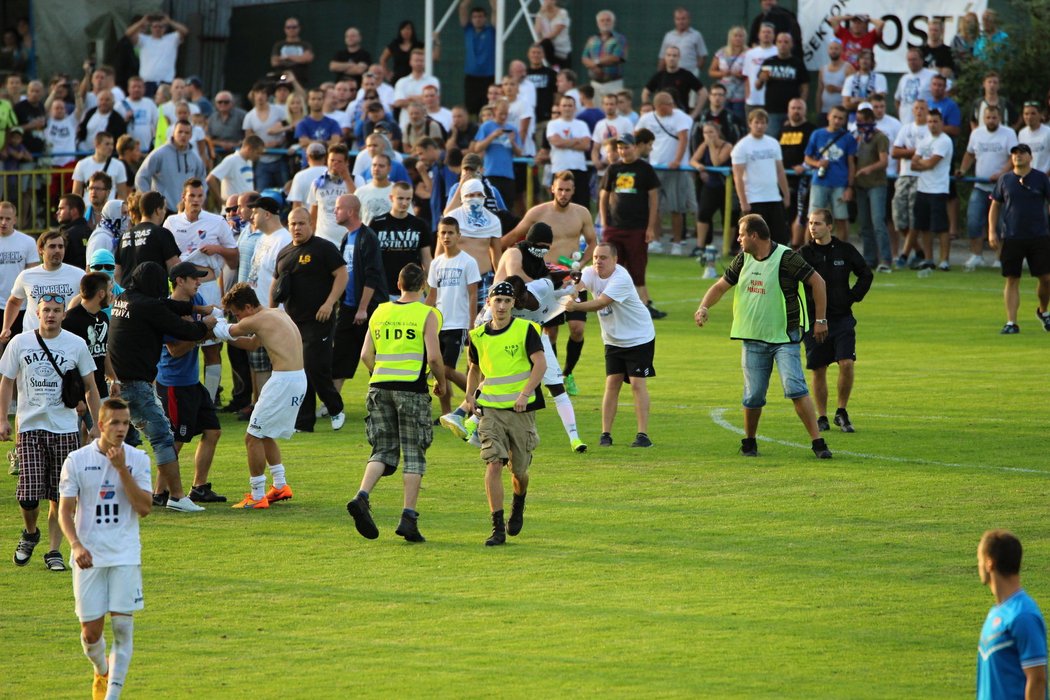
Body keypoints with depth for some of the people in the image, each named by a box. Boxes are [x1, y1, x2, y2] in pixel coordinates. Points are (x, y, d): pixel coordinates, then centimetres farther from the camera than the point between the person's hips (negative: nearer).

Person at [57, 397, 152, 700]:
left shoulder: (137, 459, 1)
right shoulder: (76, 461, -1)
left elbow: (144, 509, -8)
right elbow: (65, 511, -1)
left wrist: (122, 469, -15)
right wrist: (76, 545, -17)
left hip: (126, 556, 0)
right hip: (88, 556, 0)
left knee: (123, 627, -9)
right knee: (91, 631, 1)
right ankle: (101, 672, 33)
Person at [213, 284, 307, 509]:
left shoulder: (256, 320, -10)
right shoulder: (277, 314, 18)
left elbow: (225, 331, 6)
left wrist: (215, 322, 26)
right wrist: (229, 336, 23)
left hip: (284, 381, -10)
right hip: (299, 379, 10)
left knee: (253, 437, -3)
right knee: (264, 435, 23)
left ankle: (257, 496, -1)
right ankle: (280, 486, 27)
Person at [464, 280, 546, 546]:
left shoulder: (525, 330, -4)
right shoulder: (478, 336, 8)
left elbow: (540, 364, -12)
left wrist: (525, 394, -24)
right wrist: (470, 395, 9)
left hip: (521, 409, -2)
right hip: (491, 409, 2)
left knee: (519, 469, 7)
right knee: (493, 464, -15)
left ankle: (518, 505, 42)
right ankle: (498, 528, -14)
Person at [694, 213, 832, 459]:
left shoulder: (786, 258, -12)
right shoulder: (743, 259, 7)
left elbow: (817, 282, -8)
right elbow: (721, 286, 17)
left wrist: (820, 320, -9)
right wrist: (703, 307, -2)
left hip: (784, 338, -5)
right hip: (753, 339, 5)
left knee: (795, 388, -18)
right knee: (753, 396, 6)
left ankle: (818, 443, -15)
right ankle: (749, 443, 27)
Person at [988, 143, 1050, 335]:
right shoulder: (1005, 180, 6)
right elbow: (995, 206, 11)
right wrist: (992, 231, 1)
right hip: (1011, 238, 0)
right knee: (1012, 280, -1)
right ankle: (1011, 323, 1)